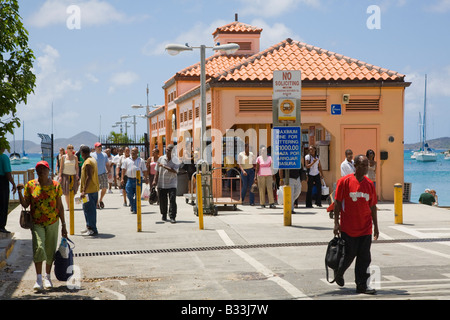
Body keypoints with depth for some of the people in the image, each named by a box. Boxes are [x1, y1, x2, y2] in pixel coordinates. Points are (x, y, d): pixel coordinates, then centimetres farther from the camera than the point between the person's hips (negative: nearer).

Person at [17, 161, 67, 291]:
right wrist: (20, 192, -14)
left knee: (50, 250, 7)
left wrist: (63, 225, 5)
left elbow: (60, 207, 4)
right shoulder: (30, 185, 0)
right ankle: (39, 279, -13)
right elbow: (25, 204, 1)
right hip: (36, 222, -1)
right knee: (38, 247, -17)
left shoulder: (56, 185, 0)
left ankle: (47, 277, 25)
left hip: (52, 223, 1)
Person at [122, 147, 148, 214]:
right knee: (129, 194, 0)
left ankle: (135, 209, 4)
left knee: (137, 195, -3)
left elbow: (144, 171, 10)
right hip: (130, 179, 1)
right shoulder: (127, 160, 12)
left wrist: (146, 178, 2)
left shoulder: (141, 161, 9)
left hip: (138, 179, -1)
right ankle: (132, 205, 27)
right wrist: (122, 178, 2)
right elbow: (124, 170, 10)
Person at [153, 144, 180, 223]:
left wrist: (164, 166, -15)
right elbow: (157, 171, 11)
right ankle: (164, 215, 27)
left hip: (172, 184, -2)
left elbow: (175, 171, -18)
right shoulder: (161, 159, 6)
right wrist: (155, 180, 5)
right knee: (162, 201, 8)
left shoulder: (175, 160, -2)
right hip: (161, 184, 2)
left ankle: (172, 217, -8)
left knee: (172, 200, -11)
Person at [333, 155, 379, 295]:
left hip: (365, 229, 4)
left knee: (364, 258, 1)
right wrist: (336, 223, -8)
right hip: (348, 228, -4)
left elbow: (373, 207, 14)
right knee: (348, 255, 3)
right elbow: (338, 203, -4)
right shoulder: (345, 181, -6)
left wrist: (376, 226, 13)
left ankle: (362, 285, 8)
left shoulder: (369, 184, 7)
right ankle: (338, 272, 32)